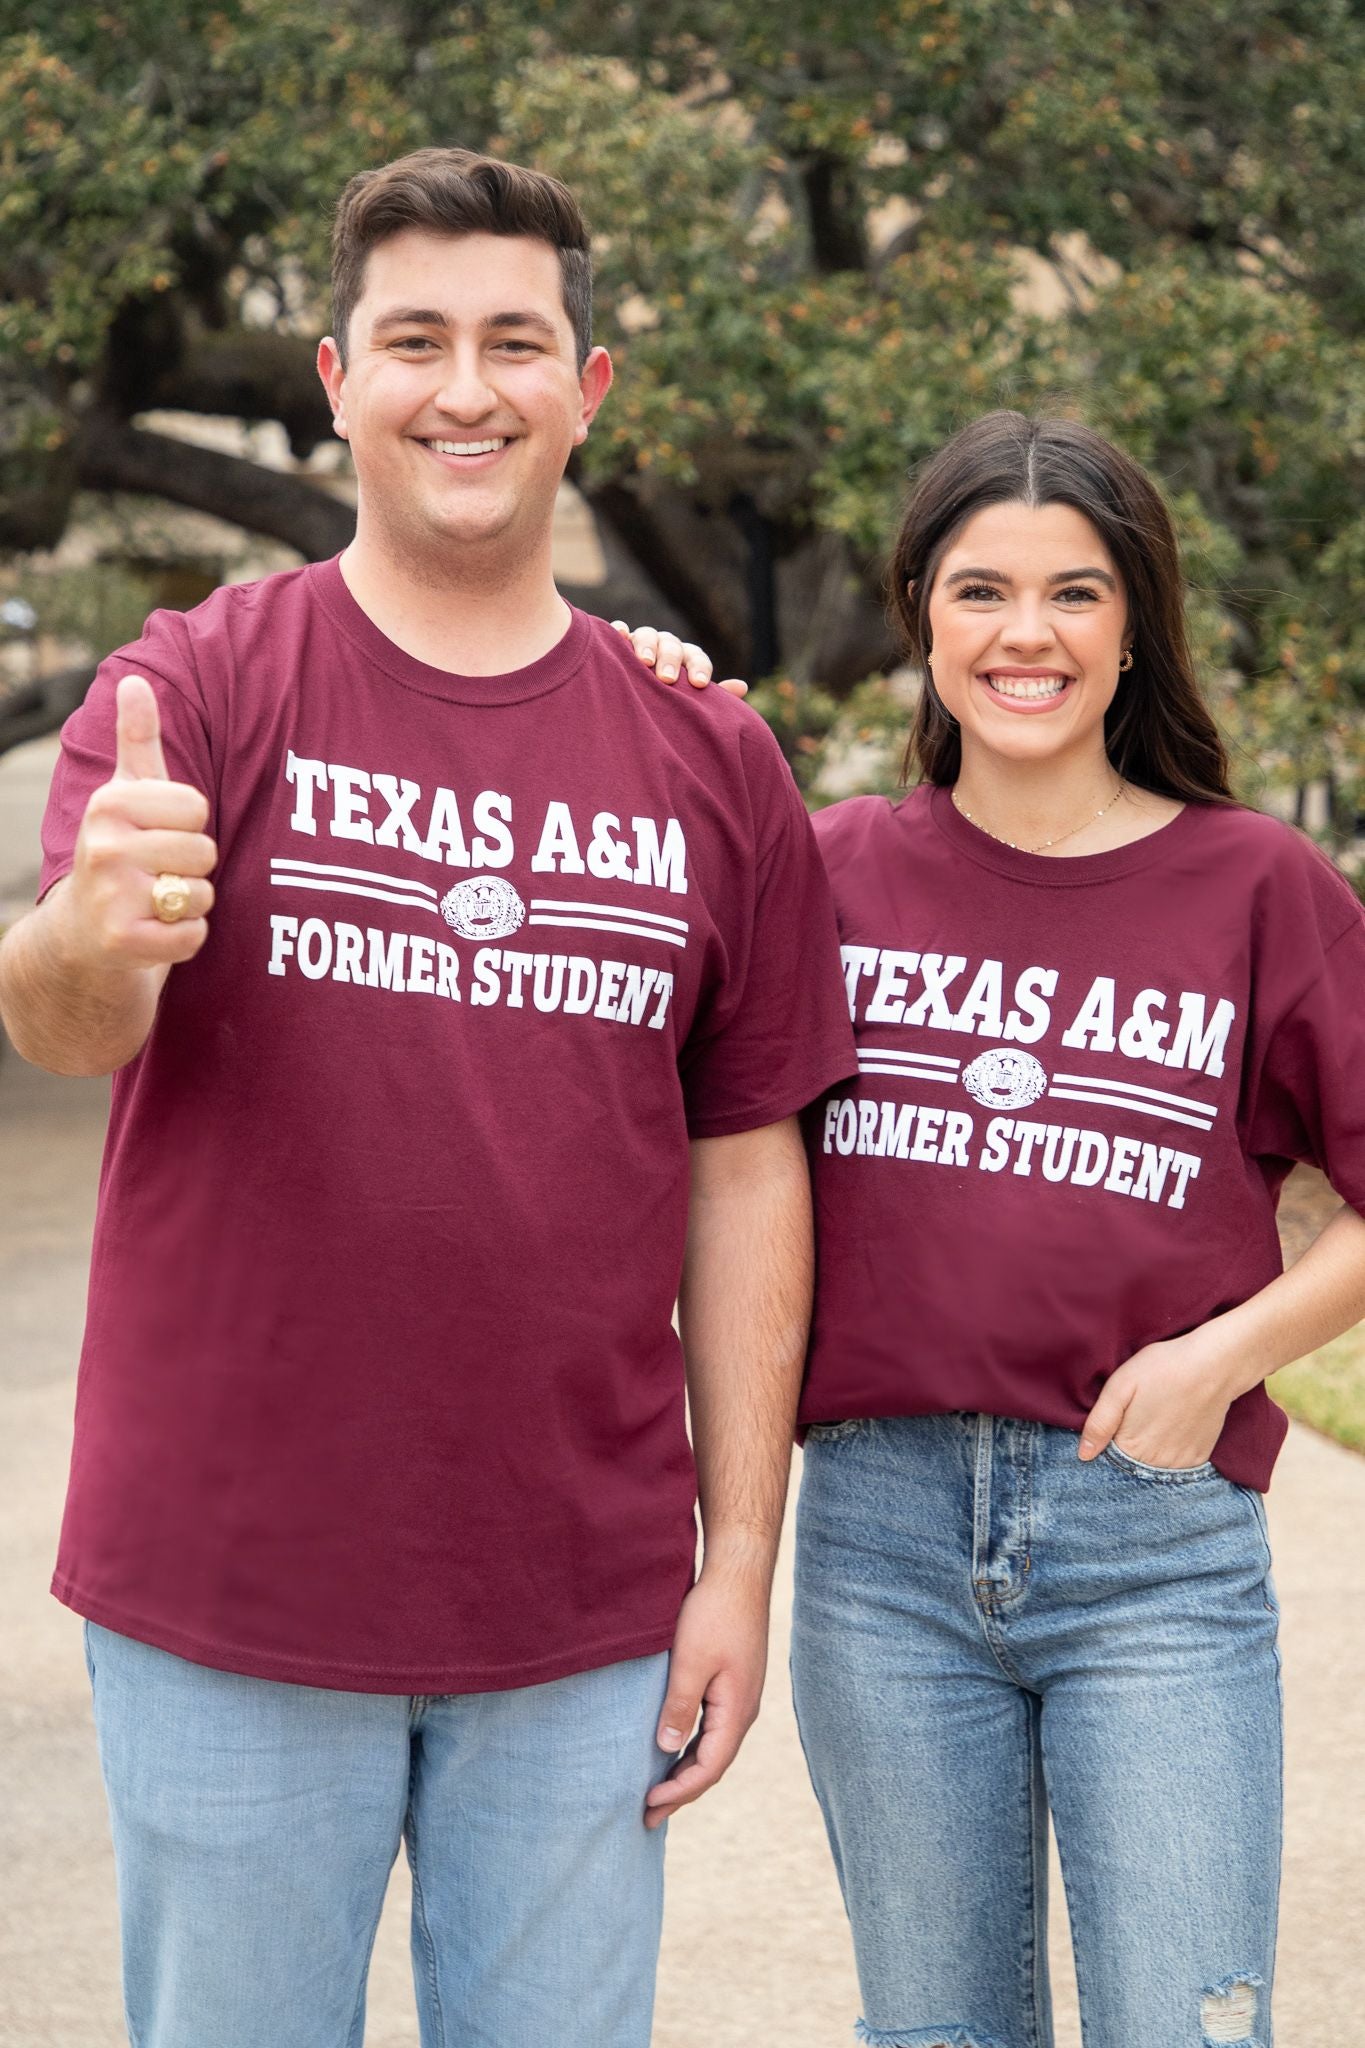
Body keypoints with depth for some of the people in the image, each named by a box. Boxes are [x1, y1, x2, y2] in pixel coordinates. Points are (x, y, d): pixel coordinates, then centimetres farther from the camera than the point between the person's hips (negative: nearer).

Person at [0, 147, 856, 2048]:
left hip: (580, 1614, 2)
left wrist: (740, 1564, 3)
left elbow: (746, 1170, 6)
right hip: (230, 1600, -2)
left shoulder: (710, 761, 5)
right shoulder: (199, 685, -3)